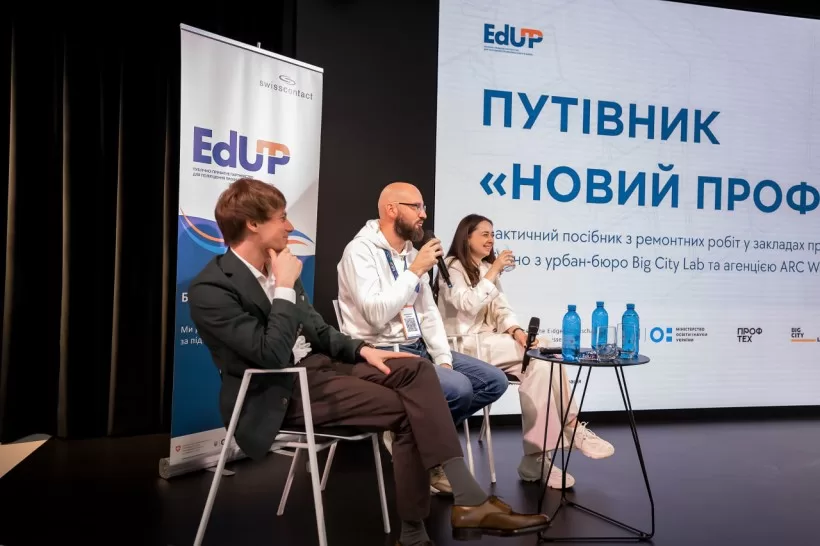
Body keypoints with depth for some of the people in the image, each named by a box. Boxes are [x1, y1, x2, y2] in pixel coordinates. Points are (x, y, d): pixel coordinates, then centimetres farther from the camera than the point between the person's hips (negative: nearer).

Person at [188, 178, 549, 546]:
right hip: (282, 392, -8)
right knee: (407, 410, -15)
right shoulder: (211, 288, -17)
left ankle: (467, 499, -17)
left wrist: (361, 350, 1)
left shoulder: (272, 268, 9)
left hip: (315, 364, 8)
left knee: (415, 369, -12)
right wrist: (285, 287, -21)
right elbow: (272, 355, -25)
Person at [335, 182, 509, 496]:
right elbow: (377, 315, -26)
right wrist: (416, 271, -19)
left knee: (494, 381, -1)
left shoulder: (412, 253, 13)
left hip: (420, 349, 9)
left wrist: (443, 359, 0)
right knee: (458, 389, -28)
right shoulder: (360, 251, -13)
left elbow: (428, 312, 13)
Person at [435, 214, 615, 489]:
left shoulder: (487, 269, 22)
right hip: (465, 345, -7)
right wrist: (494, 270, -18)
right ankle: (572, 429, -15)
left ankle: (537, 458, -21)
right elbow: (469, 305, -19)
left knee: (540, 363, -22)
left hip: (490, 340, 7)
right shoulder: (452, 267, -2)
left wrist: (516, 330, -10)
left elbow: (501, 308, 11)